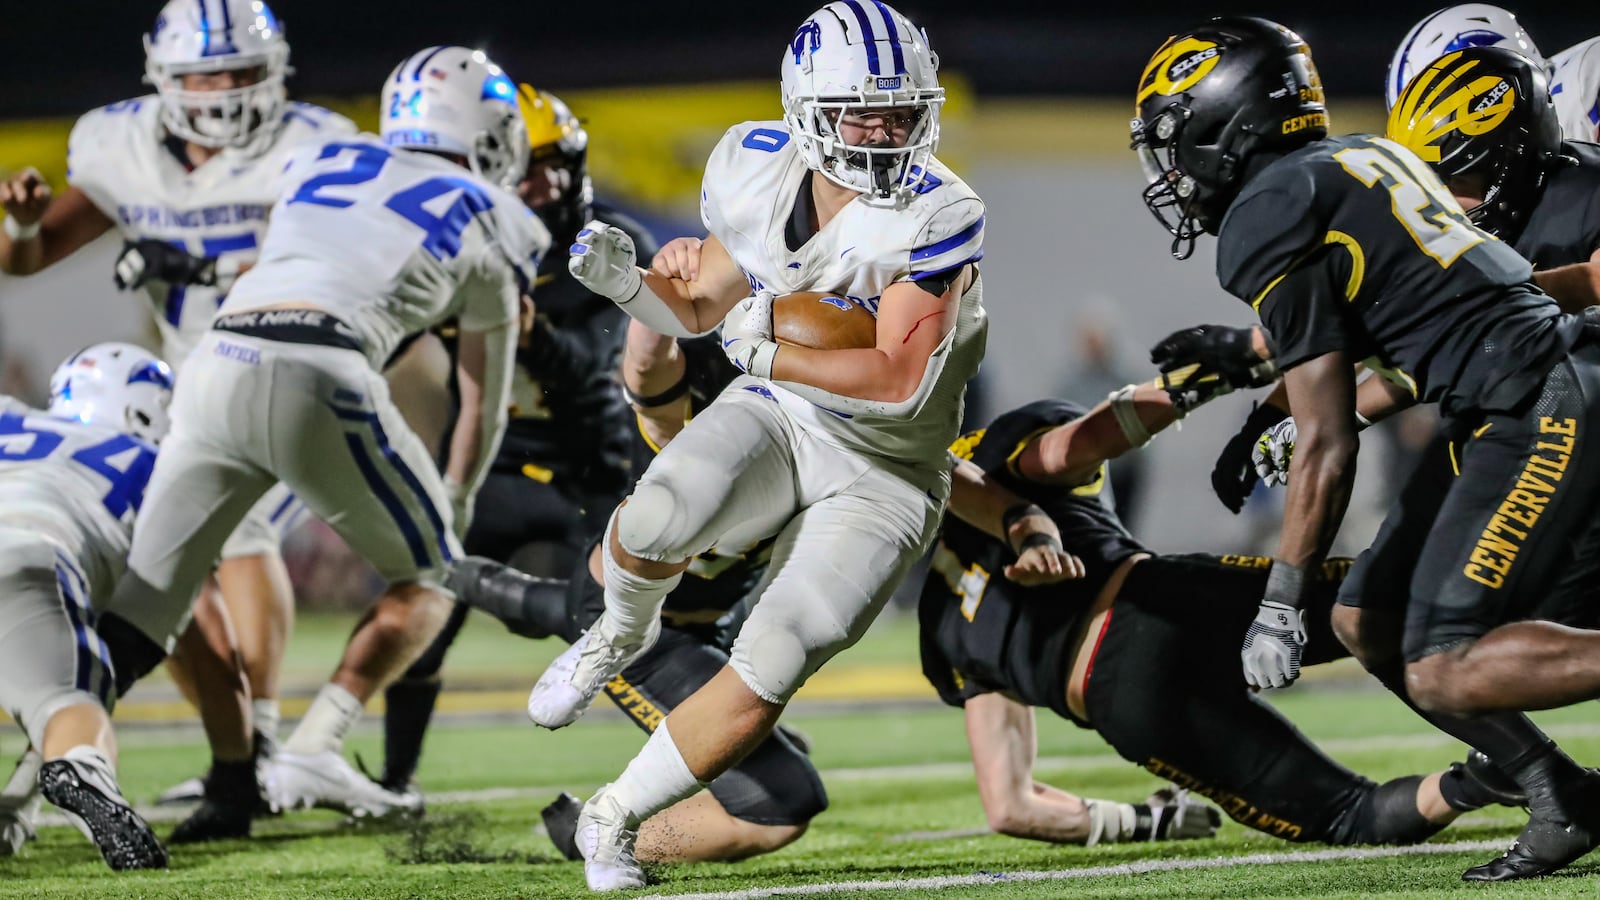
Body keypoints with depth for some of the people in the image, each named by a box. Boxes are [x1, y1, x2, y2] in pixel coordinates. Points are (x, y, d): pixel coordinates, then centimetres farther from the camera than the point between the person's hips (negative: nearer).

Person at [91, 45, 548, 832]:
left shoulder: (318, 163, 30)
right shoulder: (490, 225, 22)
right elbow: (483, 404, 31)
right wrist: (455, 503, 47)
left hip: (214, 364, 4)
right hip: (318, 381, -4)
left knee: (142, 609, 10)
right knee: (427, 576, 17)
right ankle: (311, 753, 2)